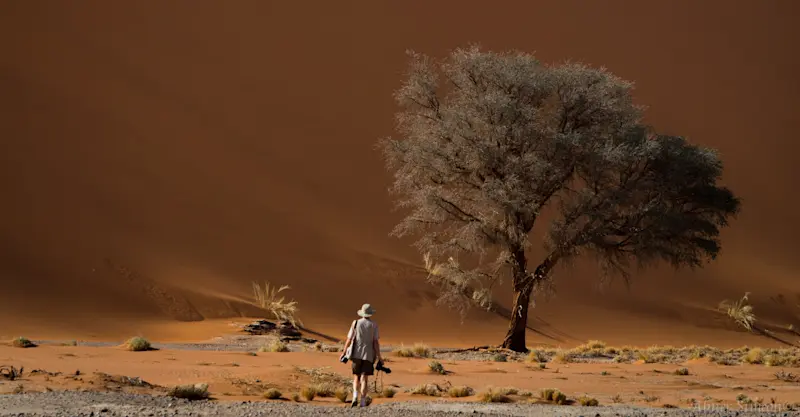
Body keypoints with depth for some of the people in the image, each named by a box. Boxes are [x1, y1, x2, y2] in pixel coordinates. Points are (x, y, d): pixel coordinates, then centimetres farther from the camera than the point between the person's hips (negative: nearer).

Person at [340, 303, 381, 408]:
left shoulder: (355, 323, 0)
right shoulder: (374, 325, -2)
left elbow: (349, 339, -2)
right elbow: (376, 342, -8)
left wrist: (343, 352, 7)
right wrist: (379, 356, -5)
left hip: (356, 354, 1)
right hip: (368, 355, -1)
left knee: (356, 377, 12)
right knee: (364, 379, 1)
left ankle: (355, 398, -10)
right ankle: (362, 403, -5)